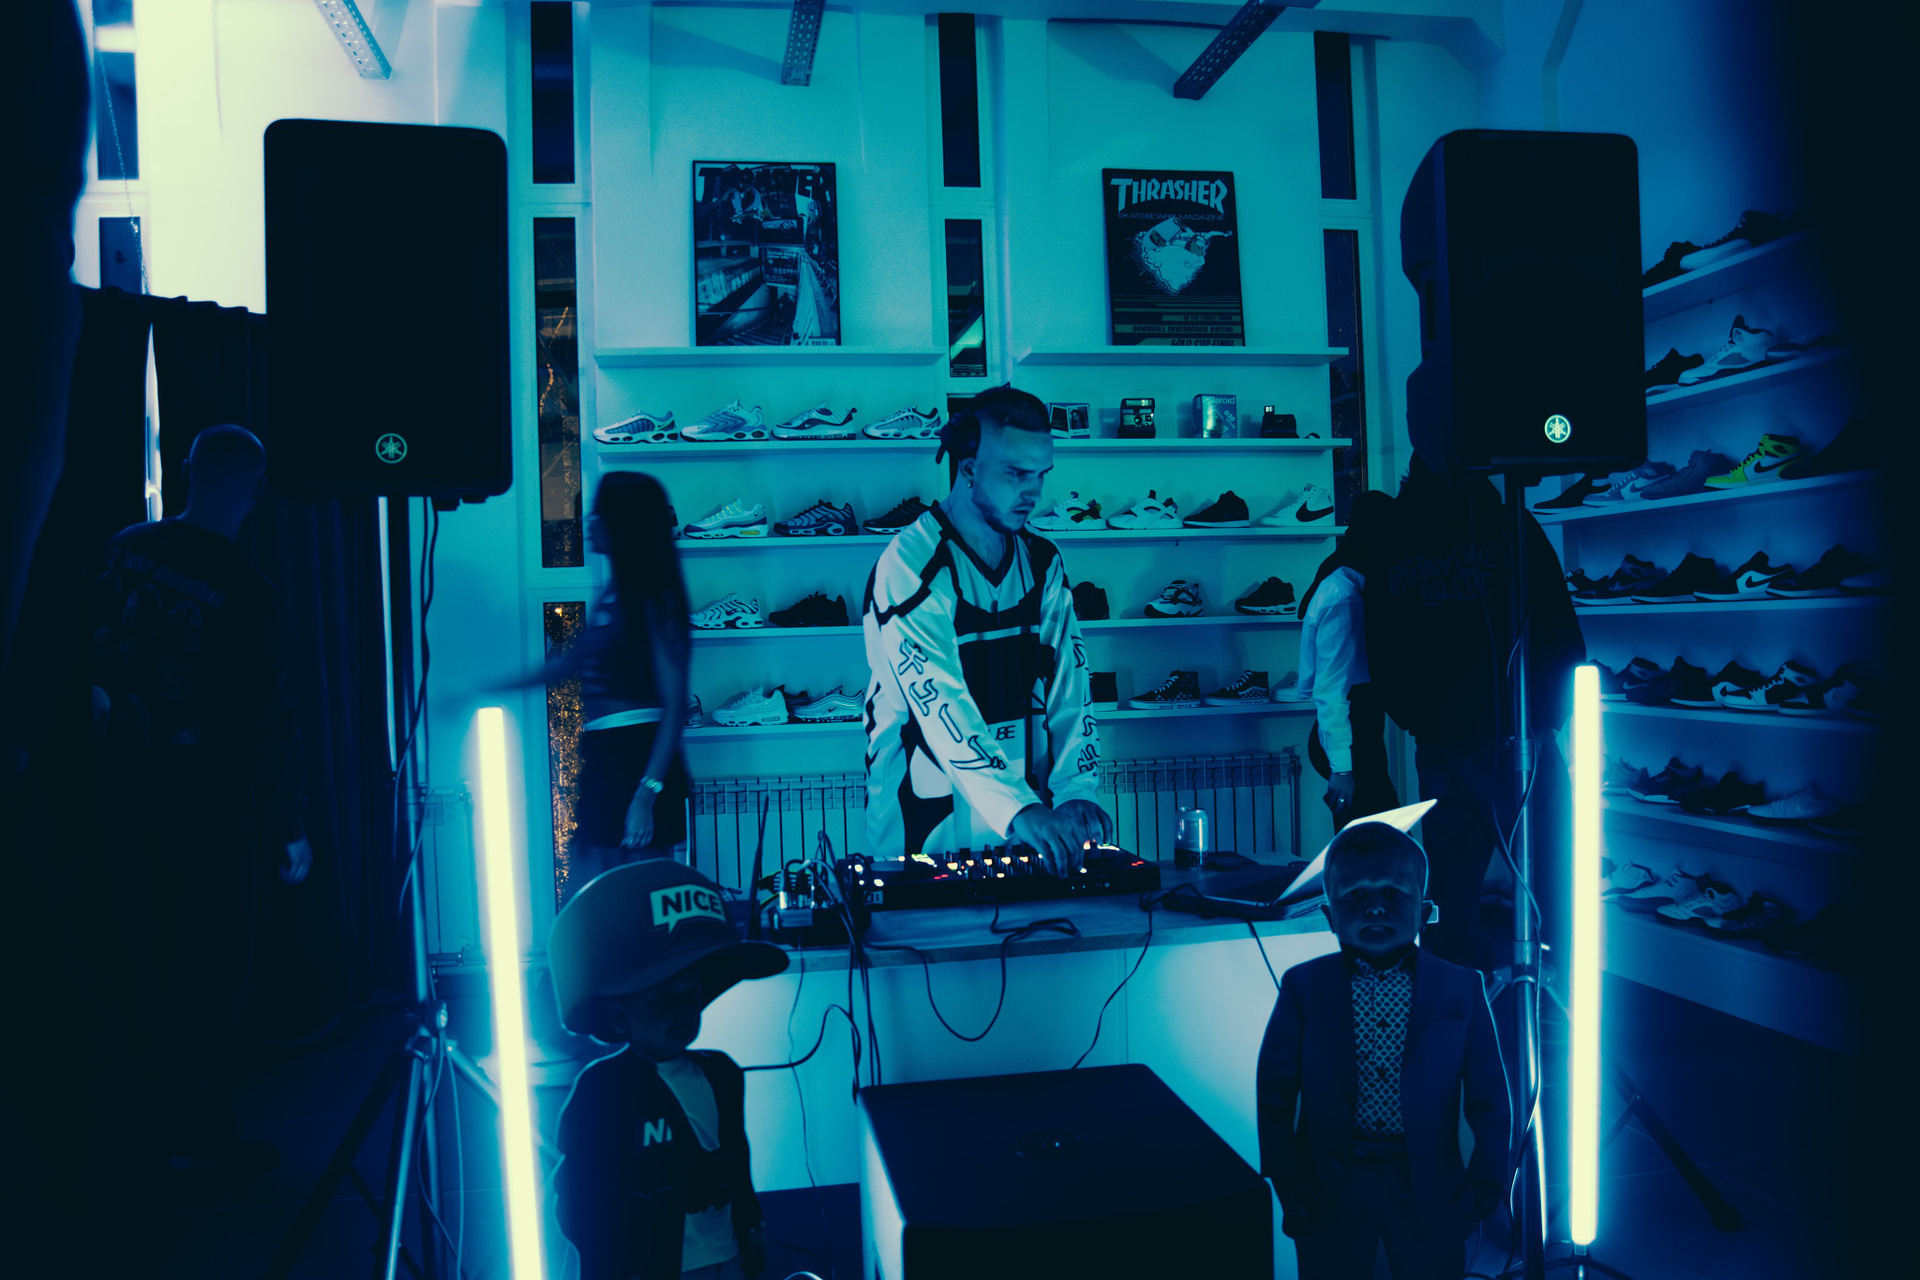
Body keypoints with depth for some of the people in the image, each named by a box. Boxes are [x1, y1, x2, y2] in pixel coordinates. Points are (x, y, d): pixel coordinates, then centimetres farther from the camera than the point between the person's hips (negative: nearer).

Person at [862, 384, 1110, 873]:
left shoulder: (1043, 562, 7)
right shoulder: (910, 566, -13)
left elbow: (1068, 686, 4)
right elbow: (942, 707, -23)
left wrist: (1075, 791, -11)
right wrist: (1018, 809, -32)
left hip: (1027, 806, 5)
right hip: (925, 821, -4)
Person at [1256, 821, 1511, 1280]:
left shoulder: (1461, 989, -1)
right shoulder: (1304, 987, -3)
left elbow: (1489, 1100, 3)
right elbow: (1274, 1095, -1)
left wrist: (1485, 1186, -4)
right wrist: (1288, 1183, -6)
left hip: (1428, 1190, 0)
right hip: (1331, 1188, 0)